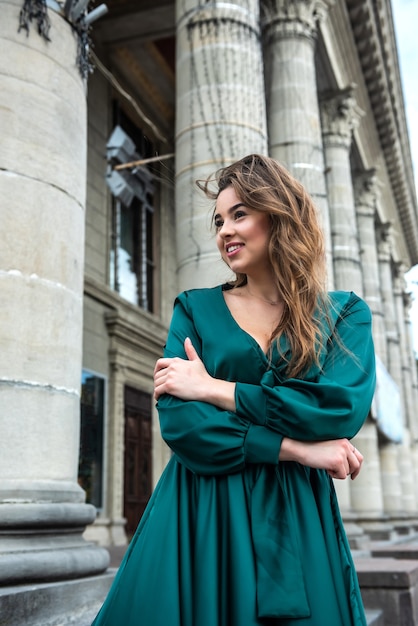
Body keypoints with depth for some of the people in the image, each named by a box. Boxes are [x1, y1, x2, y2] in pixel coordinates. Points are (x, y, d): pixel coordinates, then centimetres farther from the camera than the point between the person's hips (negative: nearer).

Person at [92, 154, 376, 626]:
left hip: (297, 520, 0)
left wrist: (212, 388, -12)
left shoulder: (344, 314, 4)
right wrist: (295, 448, -14)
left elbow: (343, 408, -14)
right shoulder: (196, 308, 4)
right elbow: (178, 423, -8)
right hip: (200, 517, 1)